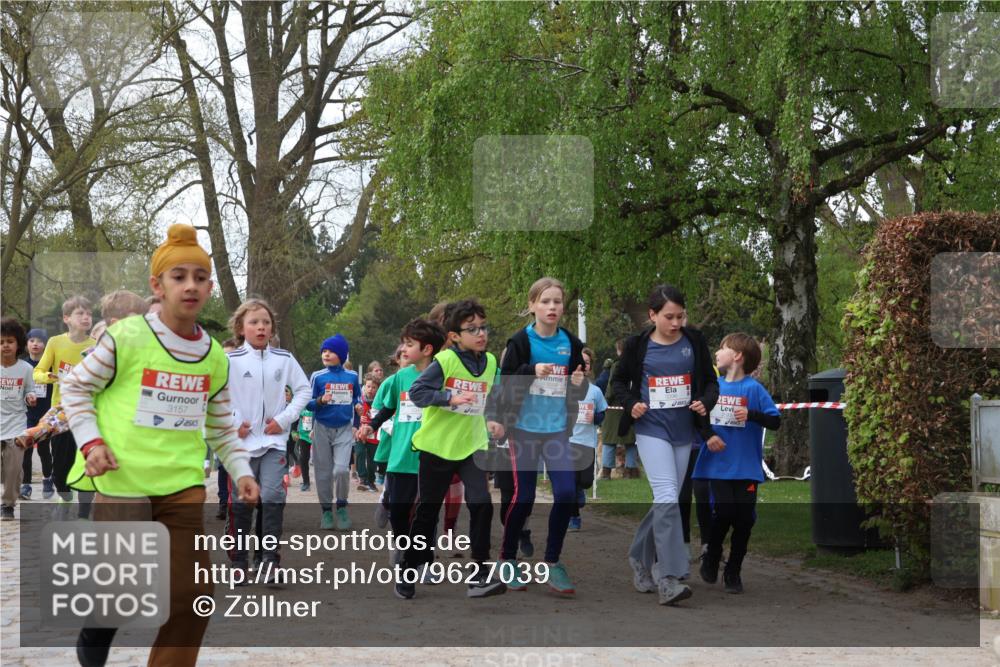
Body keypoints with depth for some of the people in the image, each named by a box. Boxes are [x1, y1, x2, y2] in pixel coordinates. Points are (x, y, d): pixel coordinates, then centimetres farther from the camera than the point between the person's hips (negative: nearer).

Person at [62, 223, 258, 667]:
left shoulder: (214, 356, 6)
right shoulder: (126, 337, -8)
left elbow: (222, 427, 17)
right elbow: (76, 387, 2)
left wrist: (241, 470, 5)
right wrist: (90, 441, -9)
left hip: (183, 486, 4)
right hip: (121, 482, -4)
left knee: (191, 597, -3)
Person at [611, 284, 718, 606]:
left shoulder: (694, 341, 2)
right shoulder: (638, 345, -2)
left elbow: (710, 381, 9)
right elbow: (619, 380, 11)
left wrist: (705, 402, -12)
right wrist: (631, 404, -8)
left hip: (683, 433, 4)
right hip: (651, 430, -4)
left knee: (666, 501, 12)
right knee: (667, 498, -18)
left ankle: (640, 557, 34)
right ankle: (669, 579, -21)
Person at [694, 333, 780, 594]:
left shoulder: (753, 388, -3)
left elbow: (775, 421, -6)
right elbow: (699, 417, 16)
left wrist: (751, 414, -22)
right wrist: (707, 434, -3)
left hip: (746, 466, -1)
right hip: (718, 465, 2)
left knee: (744, 518, -1)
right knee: (723, 512, -11)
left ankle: (733, 573, 16)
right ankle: (711, 558, 16)